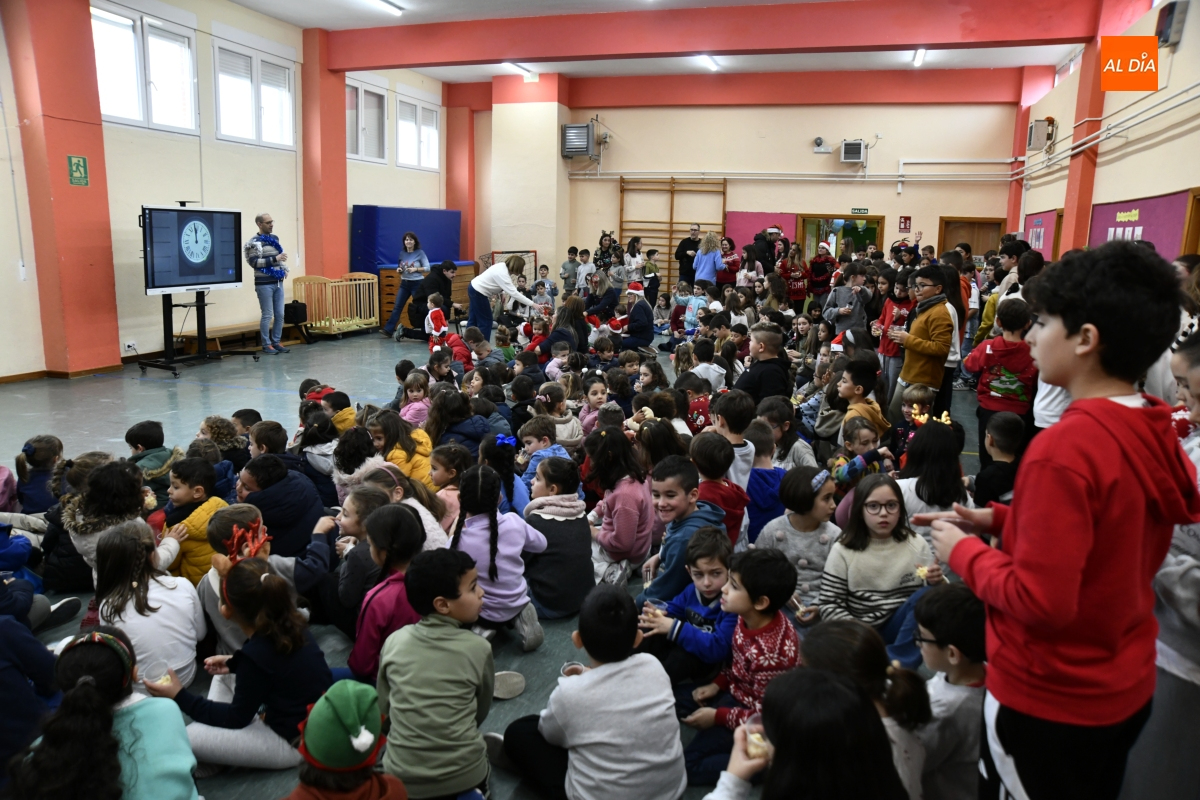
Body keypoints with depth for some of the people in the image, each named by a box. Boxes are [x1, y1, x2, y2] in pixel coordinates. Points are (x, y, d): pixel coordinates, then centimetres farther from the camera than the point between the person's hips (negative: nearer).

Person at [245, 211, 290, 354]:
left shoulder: (275, 238, 13)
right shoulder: (254, 242, -9)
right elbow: (254, 262, -18)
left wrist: (284, 269, 10)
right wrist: (275, 259, -23)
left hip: (278, 282, 7)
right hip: (264, 284, -7)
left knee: (280, 314, 7)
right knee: (267, 315, -4)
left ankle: (276, 342, 17)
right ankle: (266, 345, 5)